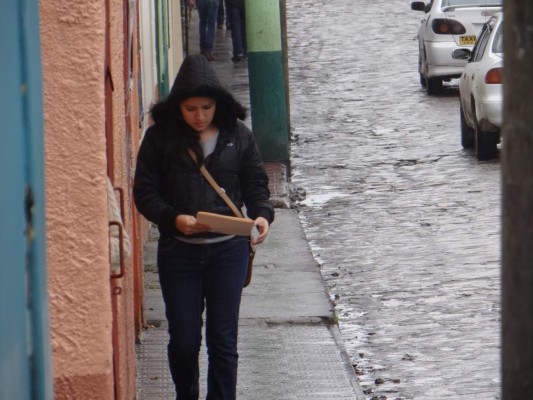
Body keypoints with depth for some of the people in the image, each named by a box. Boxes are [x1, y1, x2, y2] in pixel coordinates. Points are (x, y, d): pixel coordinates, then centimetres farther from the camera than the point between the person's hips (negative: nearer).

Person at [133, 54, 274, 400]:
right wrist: (174, 219, -21)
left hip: (228, 251, 0)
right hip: (178, 252, 0)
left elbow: (256, 184, 6)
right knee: (183, 339, 6)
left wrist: (262, 215, -15)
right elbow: (145, 193, -3)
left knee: (223, 339, 1)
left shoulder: (237, 135, -1)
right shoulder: (160, 138, -4)